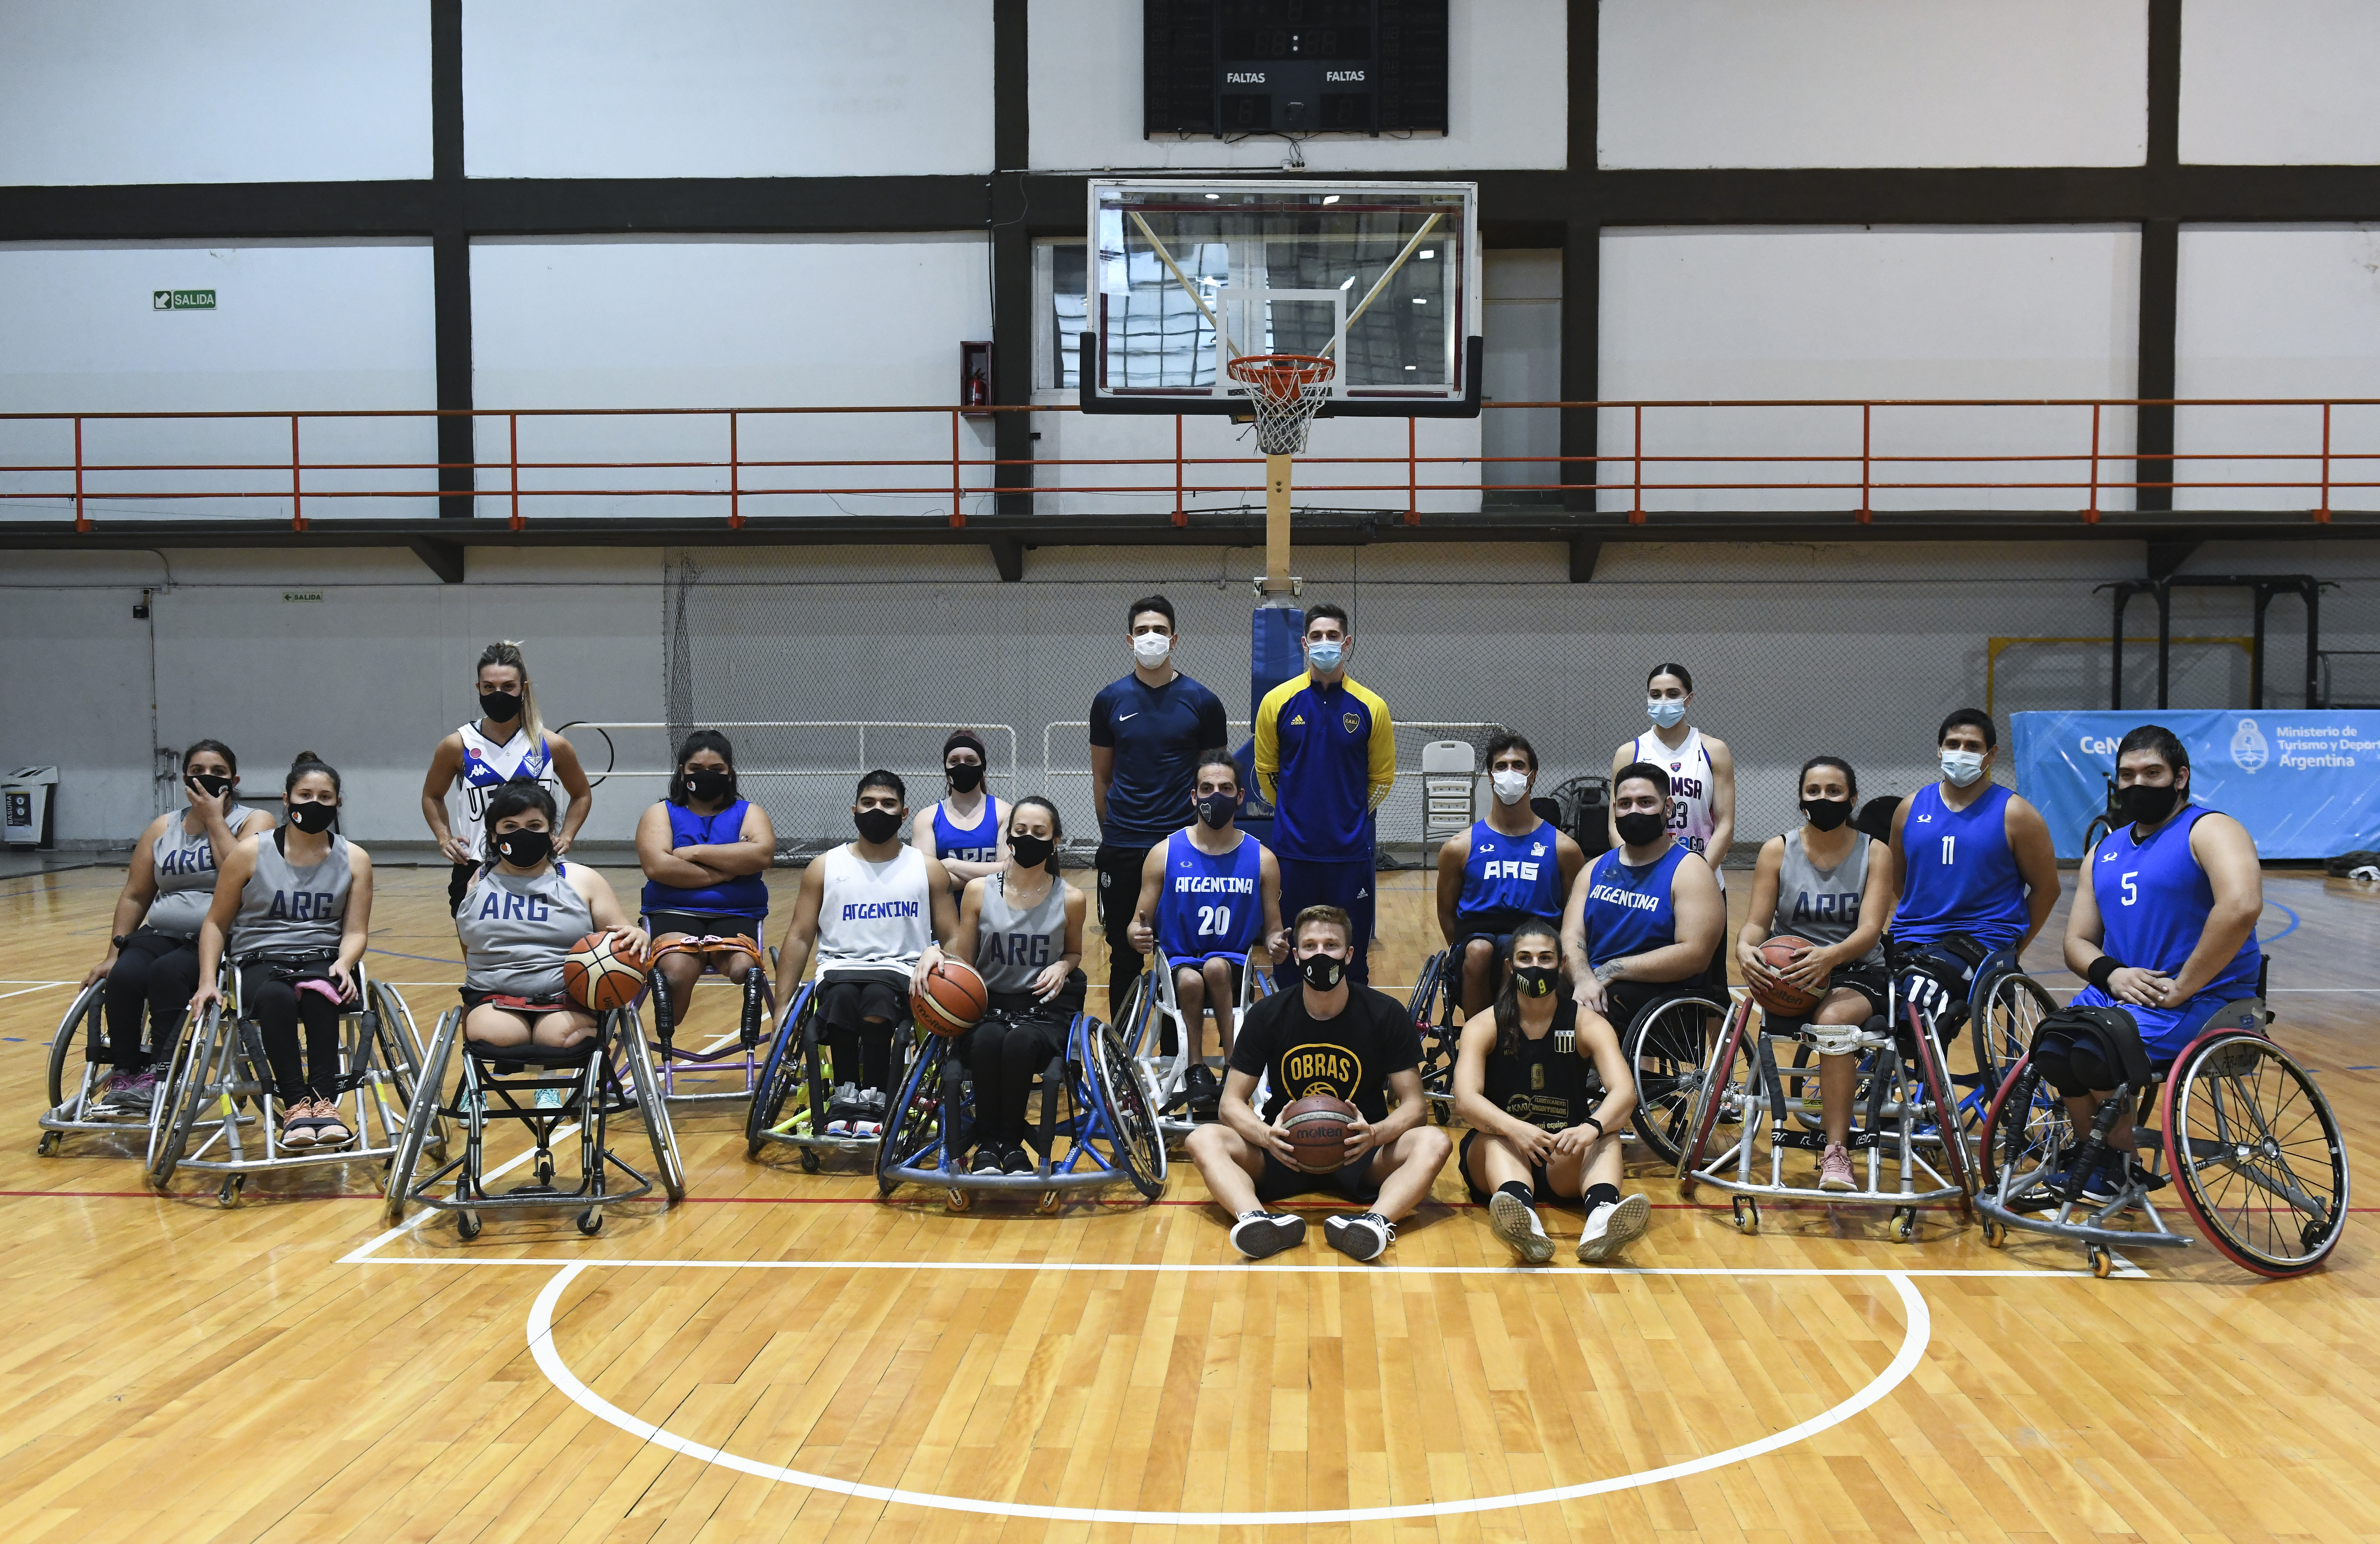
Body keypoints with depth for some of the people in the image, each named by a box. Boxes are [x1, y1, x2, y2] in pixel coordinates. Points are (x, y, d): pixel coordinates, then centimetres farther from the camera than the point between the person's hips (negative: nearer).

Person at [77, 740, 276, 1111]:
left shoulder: (255, 822, 1)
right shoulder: (163, 828, 14)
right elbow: (134, 896, 14)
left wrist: (214, 819, -10)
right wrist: (112, 954, 6)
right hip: (162, 934, 4)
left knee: (167, 973, -31)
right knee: (123, 977, -25)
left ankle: (160, 1077, -26)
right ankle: (124, 1074, -14)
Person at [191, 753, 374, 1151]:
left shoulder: (354, 860, 7)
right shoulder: (251, 852, 4)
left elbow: (355, 931, 3)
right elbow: (217, 922, 9)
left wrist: (344, 964, -19)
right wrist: (207, 982, -3)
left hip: (323, 960, 1)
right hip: (261, 961, 0)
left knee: (320, 994, -37)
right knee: (276, 998, -37)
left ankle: (323, 1100, -39)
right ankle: (296, 1105, -39)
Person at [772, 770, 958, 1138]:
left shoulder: (929, 869, 11)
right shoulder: (825, 867, 11)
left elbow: (954, 938, 10)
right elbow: (799, 938, 8)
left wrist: (939, 954, -15)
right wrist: (781, 1008, 0)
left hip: (902, 972, -1)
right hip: (840, 968, 1)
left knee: (877, 999, -36)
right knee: (842, 996, -35)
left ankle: (872, 1104, -29)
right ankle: (846, 1097, -24)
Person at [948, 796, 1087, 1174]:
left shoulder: (1070, 899, 2)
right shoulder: (978, 891, 1)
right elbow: (962, 963, 7)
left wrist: (1063, 966, -4)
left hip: (1044, 1008, 0)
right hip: (987, 1005, 1)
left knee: (1021, 1041, -36)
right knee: (988, 1041, -36)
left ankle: (1011, 1143, -16)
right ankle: (987, 1145, -19)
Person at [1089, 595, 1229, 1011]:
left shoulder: (1202, 702, 0)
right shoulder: (1110, 700, 3)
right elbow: (1102, 777, 11)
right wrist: (1112, 833, 9)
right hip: (1121, 851, 1)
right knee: (1124, 959, 9)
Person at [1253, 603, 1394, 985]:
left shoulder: (1371, 707, 0)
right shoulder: (1278, 701, 1)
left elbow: (1383, 777, 11)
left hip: (1351, 851, 0)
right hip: (1293, 851, 0)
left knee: (1352, 957, 6)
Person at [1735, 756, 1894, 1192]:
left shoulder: (1875, 853, 1)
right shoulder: (1778, 850, 4)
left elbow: (1869, 930, -12)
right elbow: (1758, 922, -1)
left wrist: (1829, 956, -34)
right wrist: (1744, 948, -27)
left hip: (1857, 973, -1)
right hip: (1790, 974, 1)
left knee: (1834, 1017, -34)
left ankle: (1836, 1155, -30)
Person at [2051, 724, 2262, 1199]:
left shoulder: (2208, 831, -6)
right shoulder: (2105, 851, 17)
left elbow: (2241, 907, -26)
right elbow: (2078, 941, 16)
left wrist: (2181, 987, -23)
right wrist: (2110, 974, -8)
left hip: (2203, 1000, -7)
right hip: (2121, 991, 7)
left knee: (2096, 1053, -28)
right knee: (2051, 1049, -20)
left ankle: (2119, 1164, -2)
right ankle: (2105, 1162, 0)